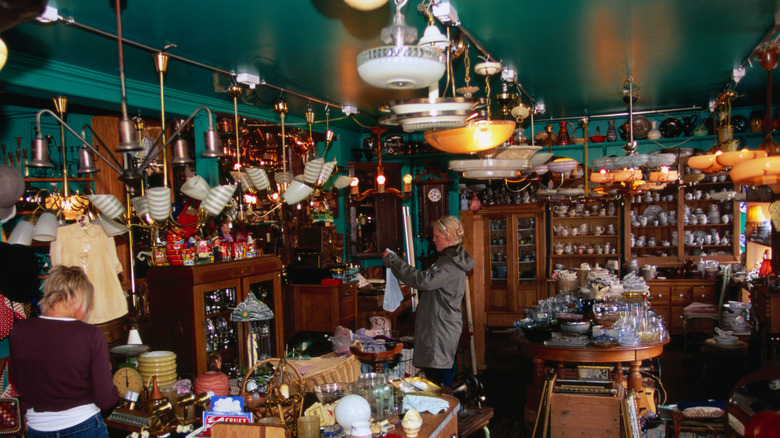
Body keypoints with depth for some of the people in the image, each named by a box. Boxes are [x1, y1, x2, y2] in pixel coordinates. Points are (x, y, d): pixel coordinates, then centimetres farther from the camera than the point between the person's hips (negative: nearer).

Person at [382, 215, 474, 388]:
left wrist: (394, 262, -22)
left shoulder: (451, 265, -18)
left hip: (441, 332, -11)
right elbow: (430, 281, 19)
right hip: (435, 328, 11)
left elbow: (423, 280, -28)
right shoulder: (448, 259, 16)